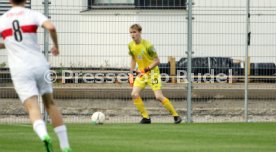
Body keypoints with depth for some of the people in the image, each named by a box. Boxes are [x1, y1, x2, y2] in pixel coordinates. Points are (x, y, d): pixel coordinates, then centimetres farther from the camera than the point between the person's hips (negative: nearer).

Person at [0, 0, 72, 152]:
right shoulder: (33, 15, 2)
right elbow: (51, 27, -16)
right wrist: (56, 46, 2)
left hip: (20, 70, -1)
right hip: (39, 65, 1)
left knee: (32, 108, -11)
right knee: (50, 104, 17)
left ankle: (44, 135, -43)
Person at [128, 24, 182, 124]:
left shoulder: (147, 45, -20)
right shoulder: (131, 45, 0)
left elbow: (157, 61, -16)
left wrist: (146, 70, -24)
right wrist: (131, 73, 8)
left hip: (152, 72, -6)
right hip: (141, 73, 6)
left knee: (158, 96, -13)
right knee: (134, 94, -11)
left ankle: (175, 115, 1)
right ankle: (146, 118, 0)